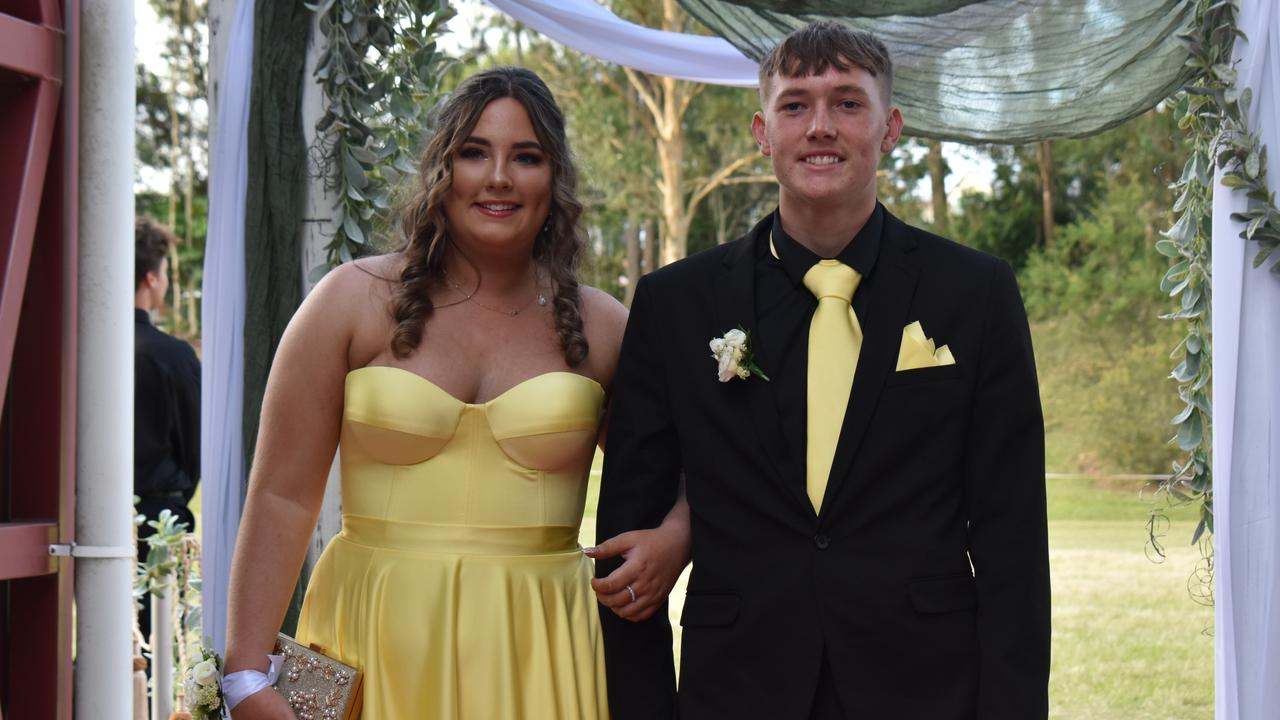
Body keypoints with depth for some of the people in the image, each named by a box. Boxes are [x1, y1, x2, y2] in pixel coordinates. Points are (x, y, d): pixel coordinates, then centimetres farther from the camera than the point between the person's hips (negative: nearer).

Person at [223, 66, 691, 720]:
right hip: (373, 649, -1)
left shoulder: (600, 328, 6)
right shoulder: (354, 301, 1)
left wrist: (673, 539, -9)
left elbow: (679, 479, 15)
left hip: (535, 662, 1)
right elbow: (282, 498, -2)